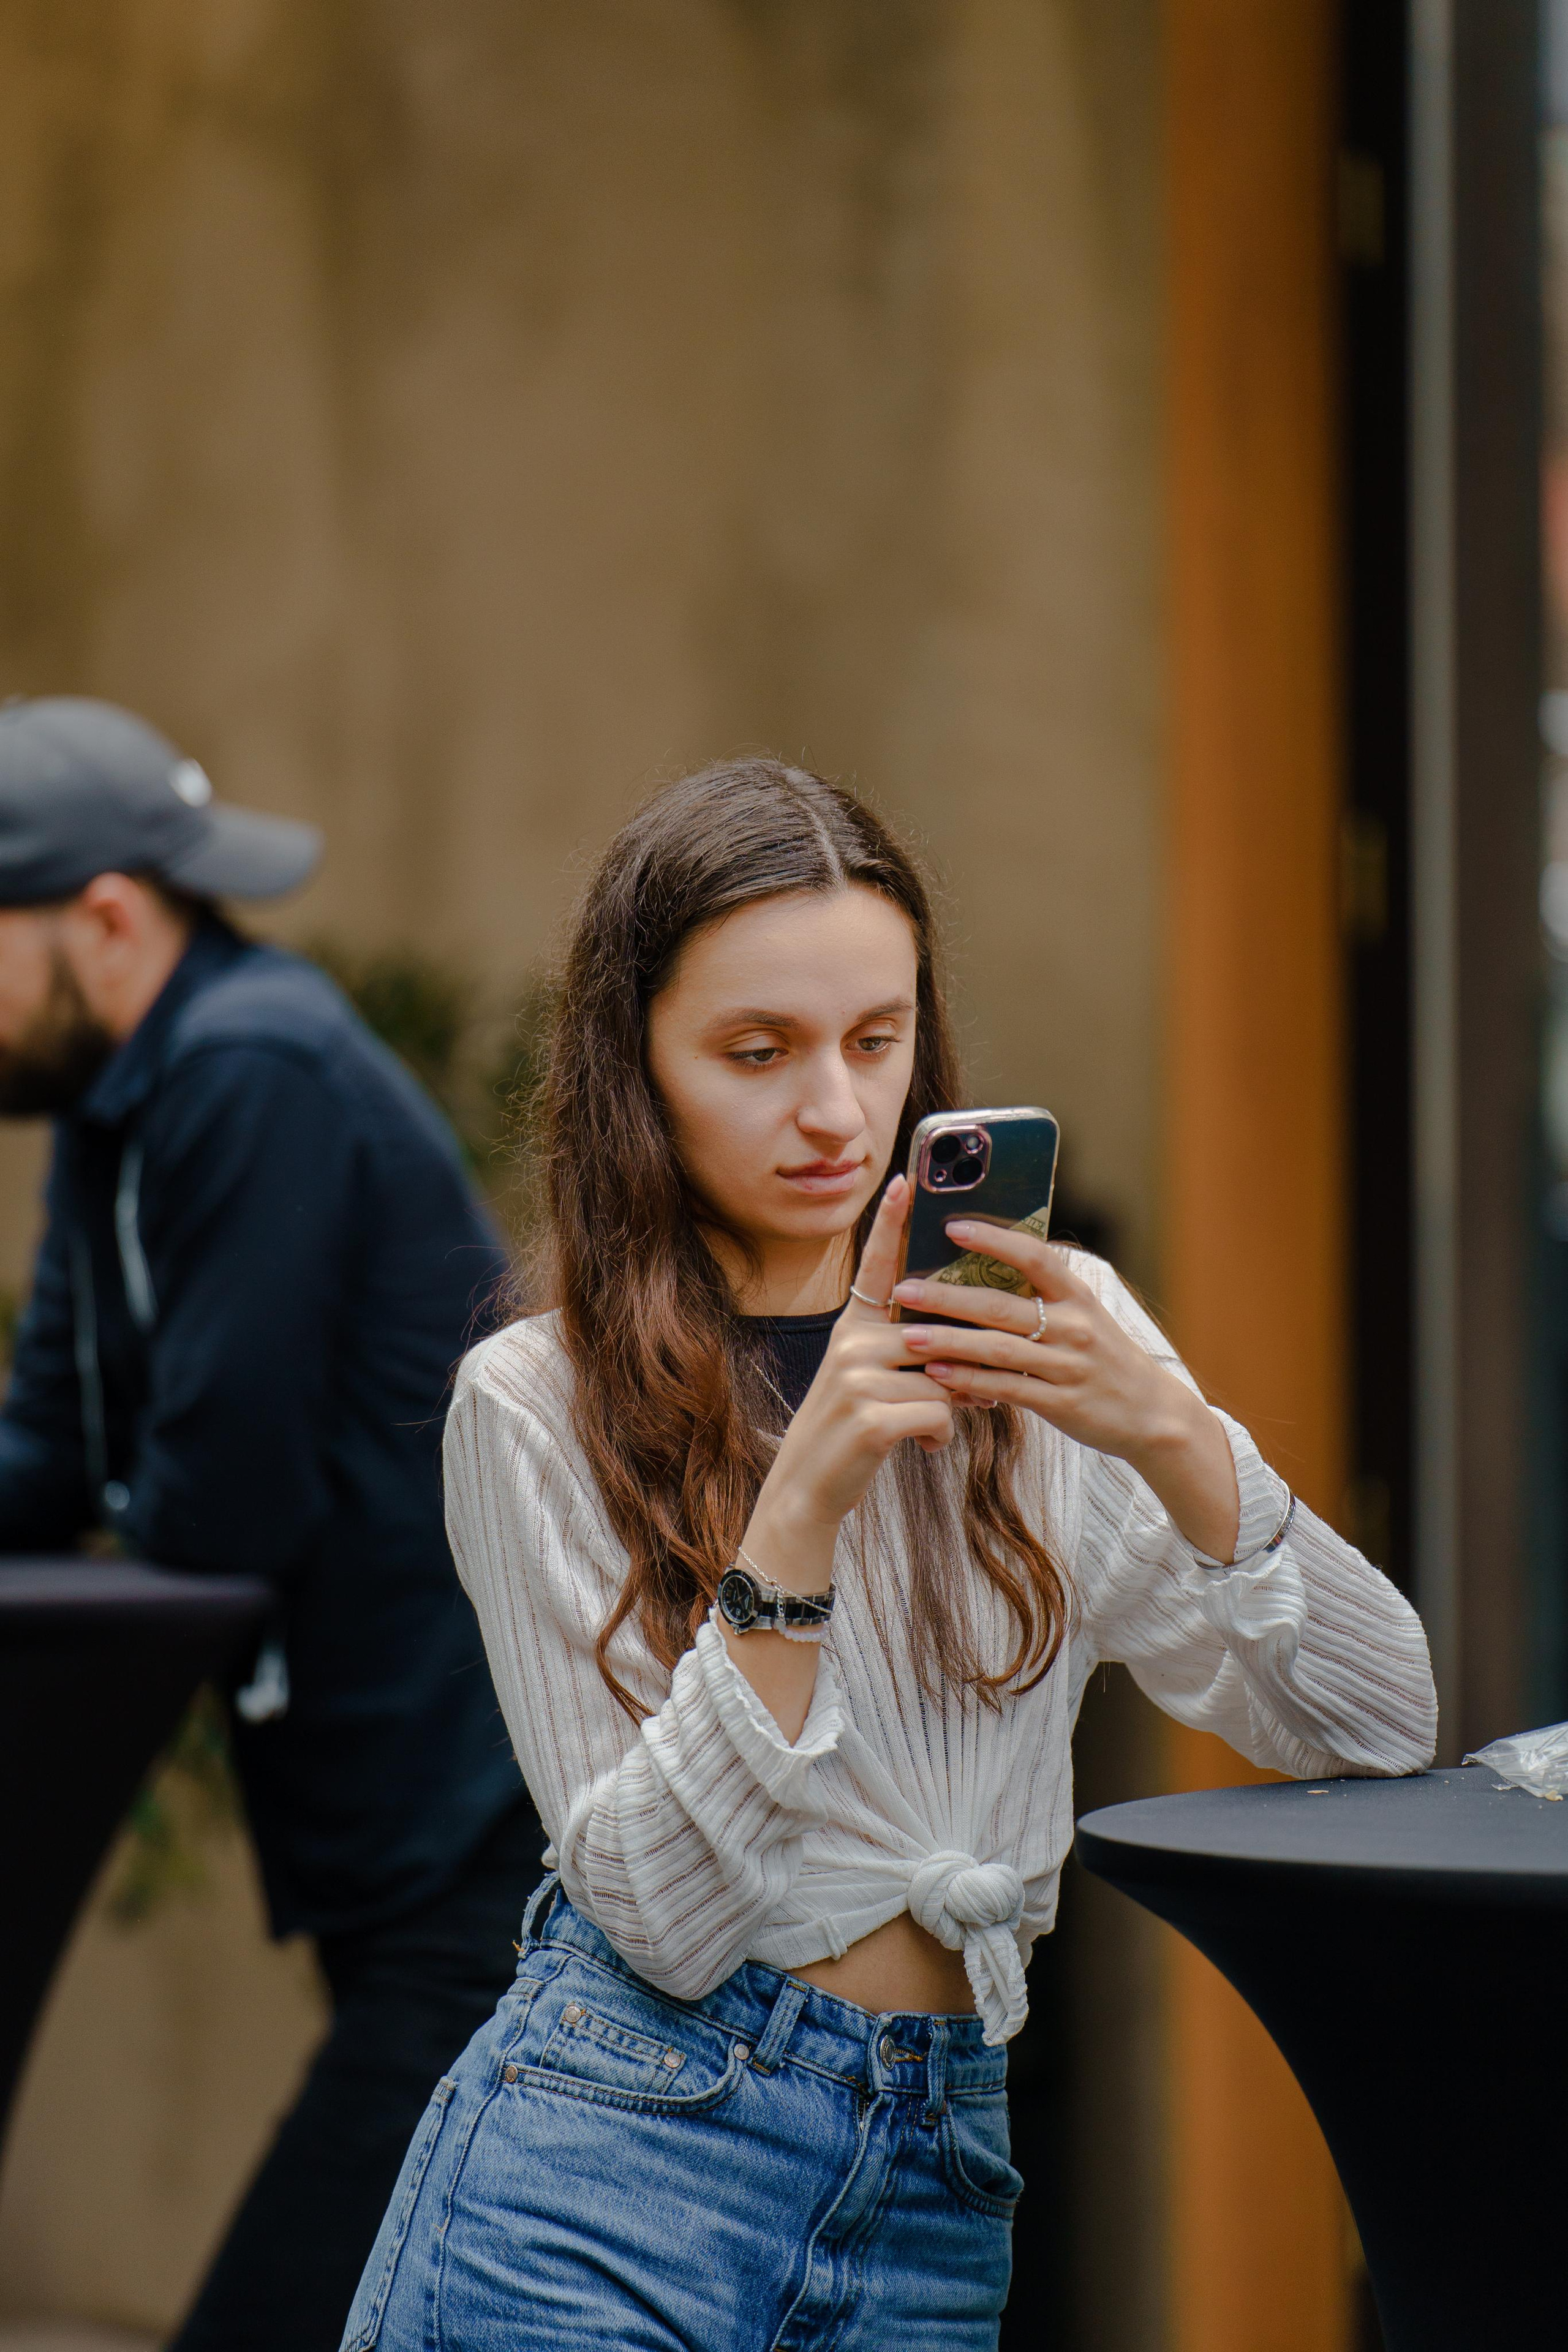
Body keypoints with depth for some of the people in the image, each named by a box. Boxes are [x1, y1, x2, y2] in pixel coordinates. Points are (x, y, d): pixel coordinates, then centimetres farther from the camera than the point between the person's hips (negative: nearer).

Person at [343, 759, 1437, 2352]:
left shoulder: (1046, 1342, 7)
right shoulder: (533, 1408, -2)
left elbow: (1382, 1727, -1)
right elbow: (663, 1908, -9)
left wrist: (1166, 1436, -16)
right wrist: (800, 1505, -19)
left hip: (930, 2196, 2)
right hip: (602, 2168, -2)